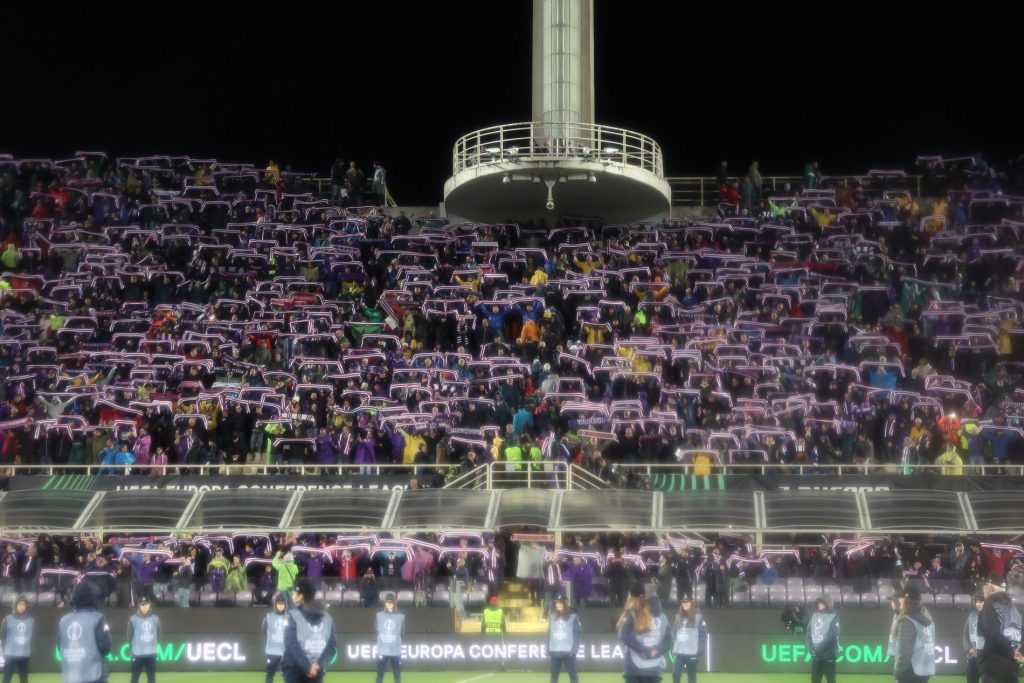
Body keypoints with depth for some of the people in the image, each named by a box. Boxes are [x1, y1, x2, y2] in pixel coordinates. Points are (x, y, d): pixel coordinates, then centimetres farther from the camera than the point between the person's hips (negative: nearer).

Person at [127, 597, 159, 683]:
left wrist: (156, 646, 3)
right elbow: (130, 636, 1)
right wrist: (134, 647, -1)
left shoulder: (155, 618, 3)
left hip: (152, 653, 3)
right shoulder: (133, 619, -5)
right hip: (137, 654, -3)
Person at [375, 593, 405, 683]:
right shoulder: (380, 615, 4)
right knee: (379, 675, 3)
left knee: (397, 675, 6)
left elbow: (402, 633, 6)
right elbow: (377, 631, 9)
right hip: (382, 650, 1)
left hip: (396, 651, -1)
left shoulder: (400, 616, 0)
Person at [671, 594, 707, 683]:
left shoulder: (698, 617, -4)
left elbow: (703, 635, -7)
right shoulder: (678, 617, 12)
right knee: (675, 674, -2)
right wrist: (672, 648, 8)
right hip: (678, 652, 4)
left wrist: (700, 651, -13)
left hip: (692, 653, -4)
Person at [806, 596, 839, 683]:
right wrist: (812, 649, -8)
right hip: (815, 656, 5)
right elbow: (808, 633, 7)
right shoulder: (814, 615, 10)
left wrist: (818, 650, -16)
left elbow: (831, 636, -15)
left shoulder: (833, 616, -7)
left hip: (828, 655, -5)